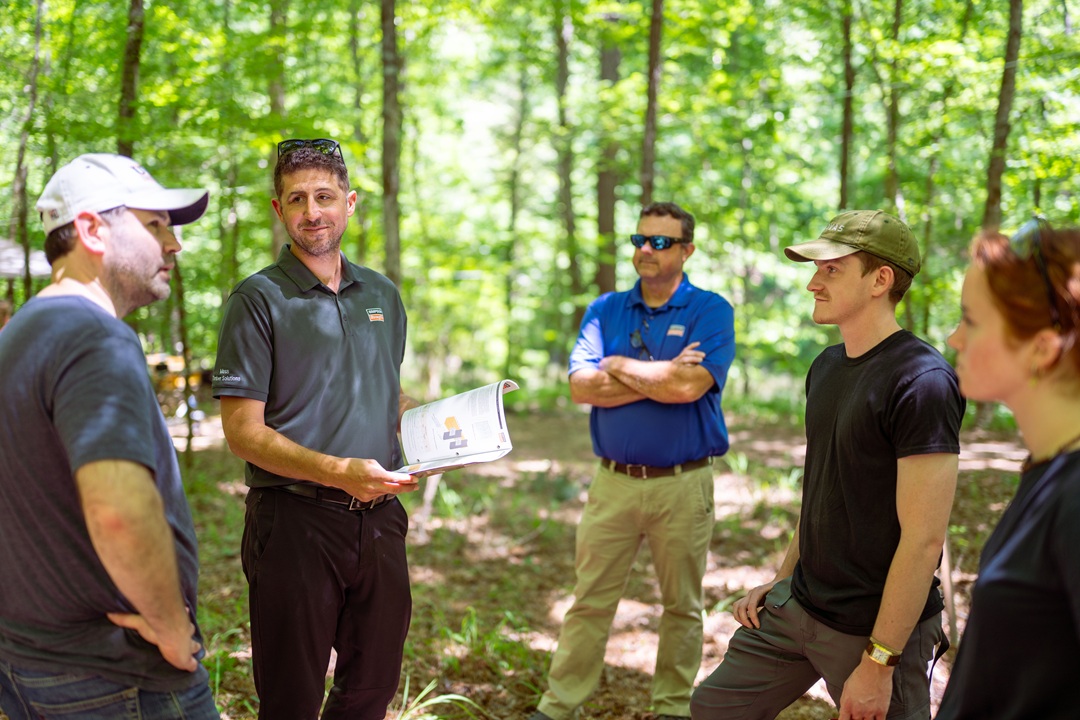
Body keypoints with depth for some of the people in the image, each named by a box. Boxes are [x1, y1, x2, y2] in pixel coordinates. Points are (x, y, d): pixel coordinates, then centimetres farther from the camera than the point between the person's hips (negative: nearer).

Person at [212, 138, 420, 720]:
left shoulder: (383, 296, 12)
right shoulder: (259, 299, -6)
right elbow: (243, 430, -11)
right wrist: (337, 471, -24)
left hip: (379, 517, 5)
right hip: (296, 521, -5)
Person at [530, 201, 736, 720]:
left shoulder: (710, 312, -4)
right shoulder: (605, 310, 7)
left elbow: (689, 386, -21)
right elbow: (581, 386, -6)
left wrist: (618, 366, -8)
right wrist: (660, 377, -13)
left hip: (683, 484, -2)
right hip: (614, 480, 3)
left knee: (682, 605, 10)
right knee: (589, 602, 7)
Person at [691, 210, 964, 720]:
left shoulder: (921, 382, -20)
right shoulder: (827, 367, 7)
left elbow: (924, 538, -22)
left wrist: (879, 662, -21)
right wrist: (782, 581, 13)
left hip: (876, 627, -8)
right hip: (797, 604, 8)